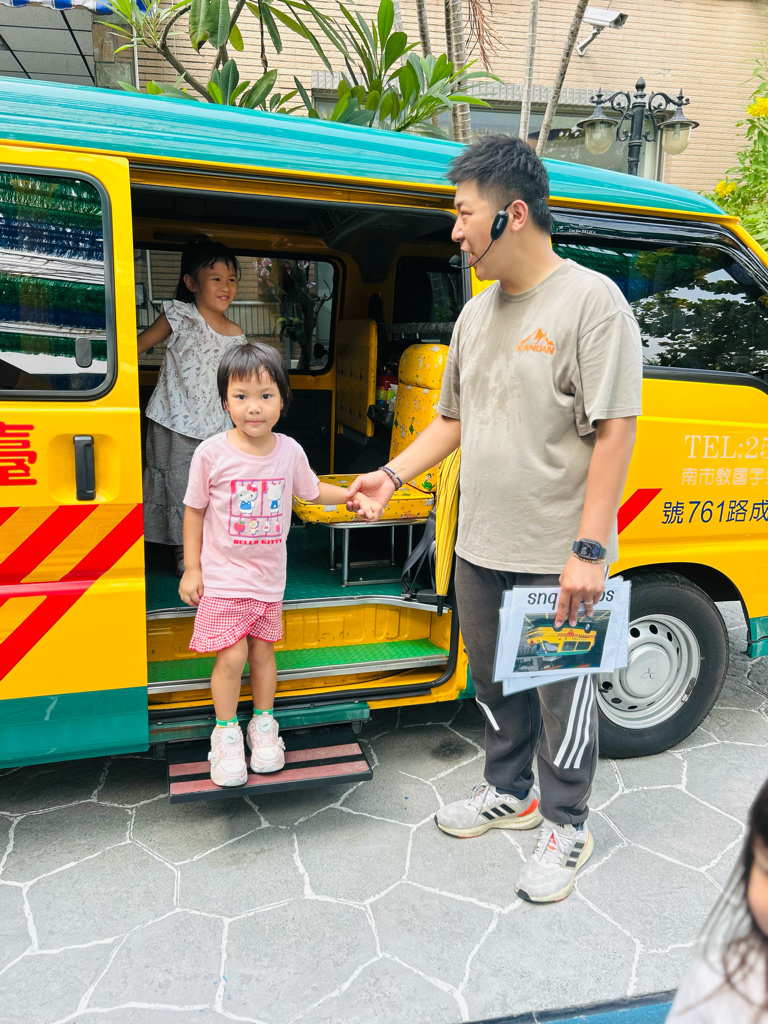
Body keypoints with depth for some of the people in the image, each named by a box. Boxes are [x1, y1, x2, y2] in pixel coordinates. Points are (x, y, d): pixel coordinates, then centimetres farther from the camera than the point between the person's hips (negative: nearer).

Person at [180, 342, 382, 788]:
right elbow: (194, 510, -4)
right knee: (232, 656, -6)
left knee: (263, 650, 11)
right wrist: (191, 568, -3)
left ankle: (264, 724, 33)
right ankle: (227, 731, 19)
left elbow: (313, 491, 14)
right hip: (223, 576, -3)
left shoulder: (289, 451, -4)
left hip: (269, 576, 3)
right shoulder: (212, 454, -13)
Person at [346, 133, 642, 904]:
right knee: (495, 681, 21)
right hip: (479, 550, 7)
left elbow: (614, 432, -16)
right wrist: (393, 474, 6)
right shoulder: (477, 312, 10)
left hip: (557, 559, -7)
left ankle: (566, 826, 31)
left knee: (561, 694, 9)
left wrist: (588, 549, -20)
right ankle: (508, 792, 43)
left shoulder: (591, 300, -12)